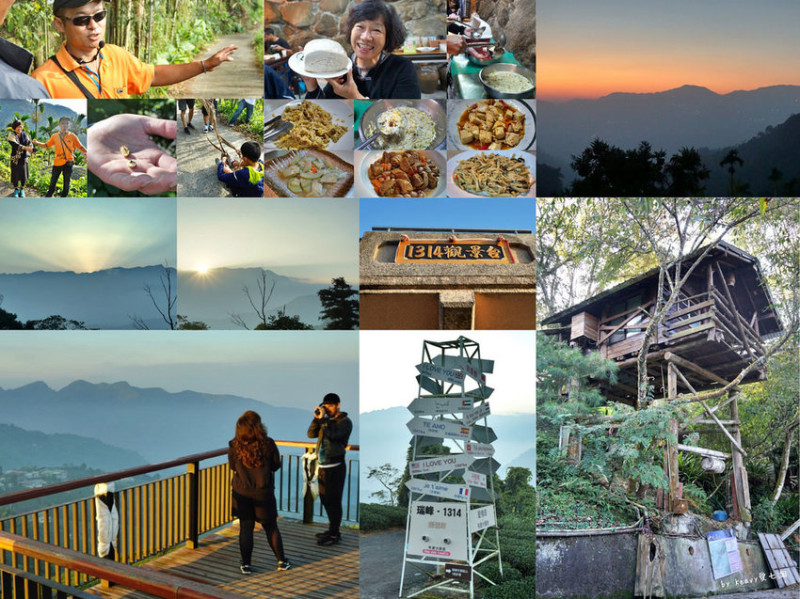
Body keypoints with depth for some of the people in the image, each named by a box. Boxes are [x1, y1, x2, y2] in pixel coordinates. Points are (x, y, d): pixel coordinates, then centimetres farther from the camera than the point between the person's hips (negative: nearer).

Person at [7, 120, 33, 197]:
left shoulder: (24, 134, 5)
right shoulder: (12, 135, -8)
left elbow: (29, 142, -5)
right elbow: (16, 145, -23)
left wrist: (31, 148, -28)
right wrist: (26, 148, -35)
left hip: (24, 157, 3)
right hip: (15, 158, -3)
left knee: (23, 174, 3)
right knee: (15, 174, 3)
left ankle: (22, 189, 20)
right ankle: (16, 189, 21)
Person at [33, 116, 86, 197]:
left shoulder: (72, 136, 0)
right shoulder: (54, 136, 6)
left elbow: (80, 146, 0)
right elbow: (46, 145, 14)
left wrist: (86, 152, -19)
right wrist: (37, 142, -2)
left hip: (68, 163, -2)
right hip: (57, 162, 2)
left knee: (66, 183, 6)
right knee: (53, 181, 10)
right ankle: (48, 196, 23)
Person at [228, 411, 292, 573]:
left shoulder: (234, 446, -11)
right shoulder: (268, 444, -14)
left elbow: (232, 466, 3)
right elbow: (276, 465, -1)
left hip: (242, 493, 0)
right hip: (264, 492, 0)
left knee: (246, 528, 10)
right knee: (271, 527, 13)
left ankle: (246, 564, 15)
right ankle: (282, 561, 21)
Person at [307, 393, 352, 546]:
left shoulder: (345, 422, -7)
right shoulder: (326, 421, 14)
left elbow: (333, 434, -24)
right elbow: (311, 434, 8)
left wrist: (323, 419, -17)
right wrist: (317, 418, -3)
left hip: (335, 467, -8)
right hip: (323, 466, 8)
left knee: (333, 501, -6)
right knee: (325, 499, 15)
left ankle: (334, 535, 1)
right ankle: (332, 529, 28)